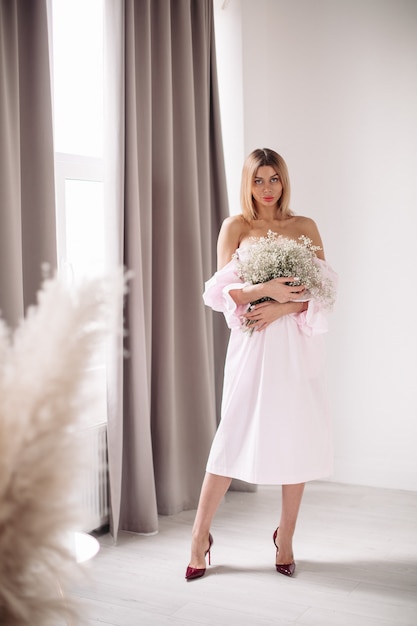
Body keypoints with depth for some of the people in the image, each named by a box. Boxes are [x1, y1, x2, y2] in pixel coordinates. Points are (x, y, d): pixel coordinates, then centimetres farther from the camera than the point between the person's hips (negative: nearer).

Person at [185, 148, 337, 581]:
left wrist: (282, 308, -12)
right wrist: (266, 289, -19)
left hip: (295, 345, 2)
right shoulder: (235, 227, 6)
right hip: (251, 345, -2)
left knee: (297, 437, 3)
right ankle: (200, 536, 11)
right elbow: (223, 290, -2)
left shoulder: (305, 227, 10)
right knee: (235, 435, -2)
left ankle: (285, 536, 20)